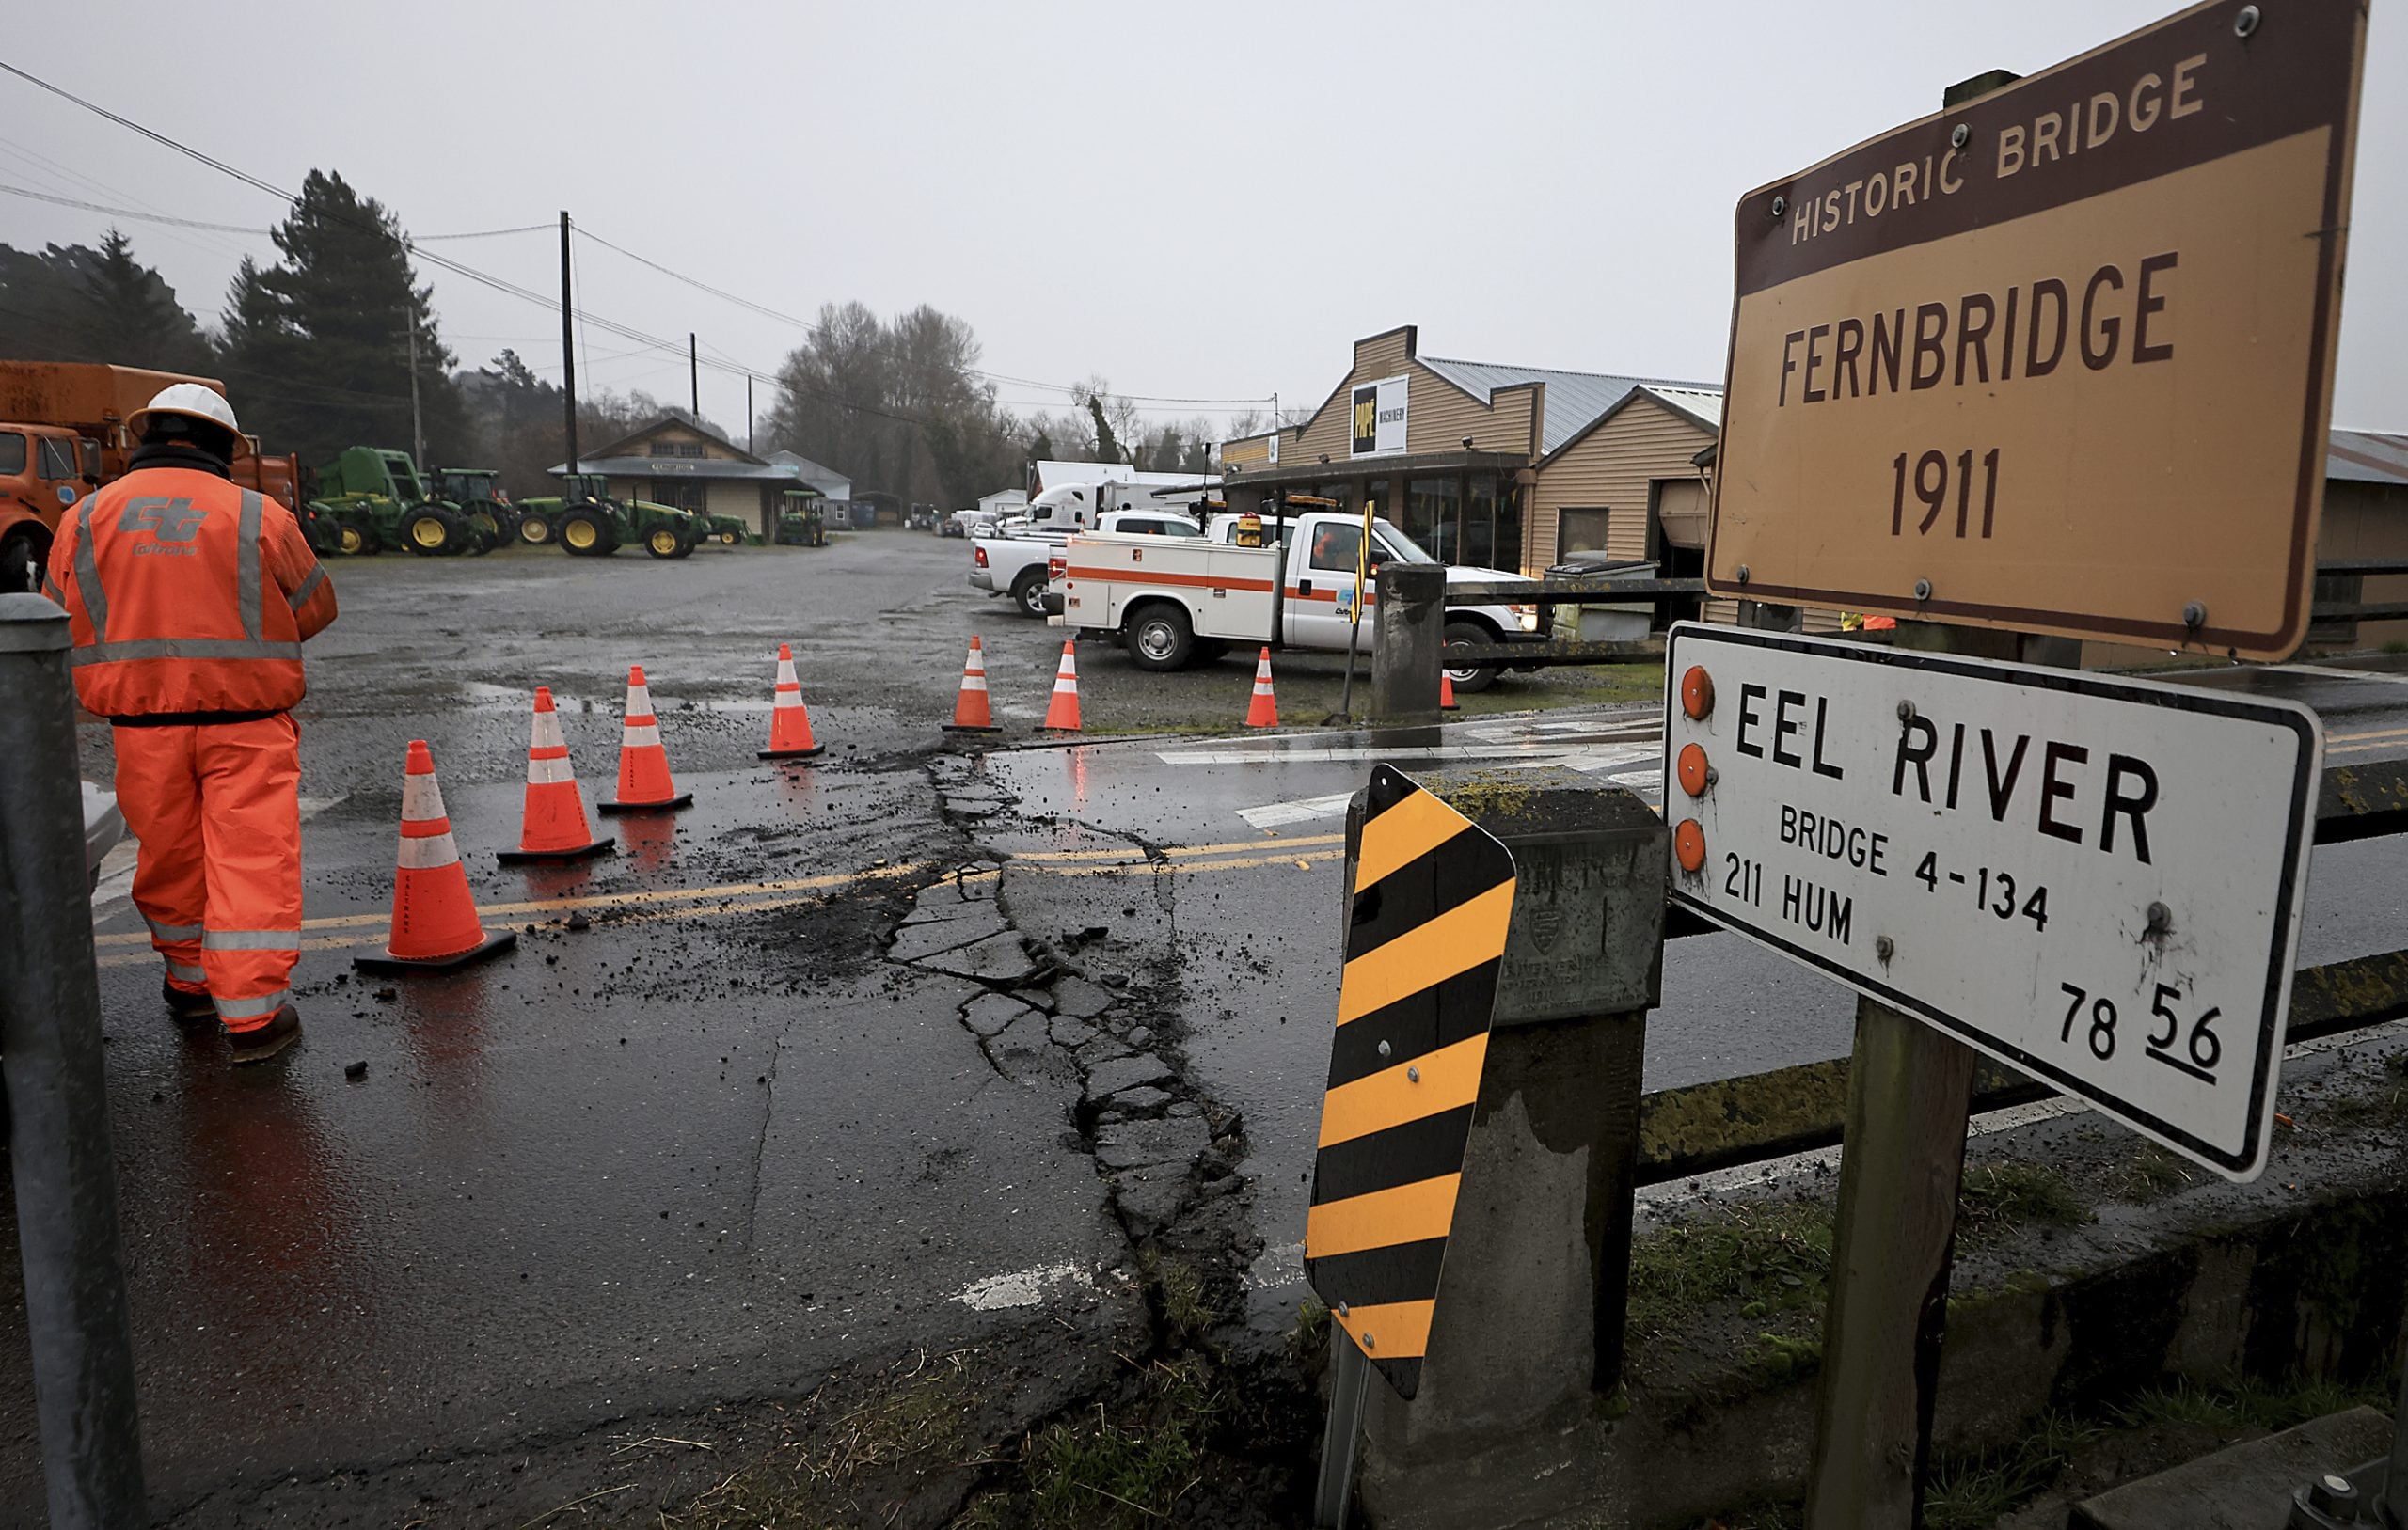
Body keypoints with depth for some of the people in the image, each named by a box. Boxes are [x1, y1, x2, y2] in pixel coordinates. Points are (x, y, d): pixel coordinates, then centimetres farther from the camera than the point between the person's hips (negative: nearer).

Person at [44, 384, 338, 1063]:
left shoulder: (86, 517, 5)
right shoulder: (259, 516, -3)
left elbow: (62, 628, 10)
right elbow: (315, 610, 7)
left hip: (142, 726, 3)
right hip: (245, 722, -3)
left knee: (170, 858, 17)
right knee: (251, 860, -2)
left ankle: (191, 982, 34)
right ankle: (253, 1013, -2)